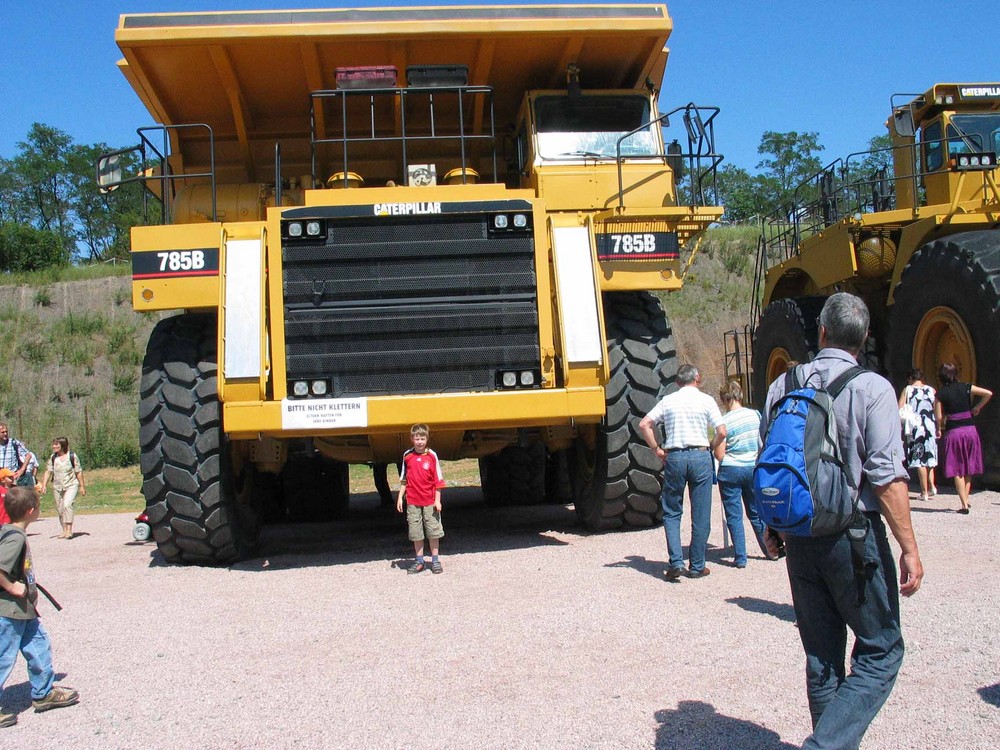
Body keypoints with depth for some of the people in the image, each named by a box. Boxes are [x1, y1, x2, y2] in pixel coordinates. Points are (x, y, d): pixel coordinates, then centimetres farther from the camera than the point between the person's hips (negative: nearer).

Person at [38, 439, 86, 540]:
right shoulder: (52, 458, 4)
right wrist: (43, 485, -7)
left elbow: (79, 472, -2)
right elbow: (48, 472, 4)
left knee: (67, 505, -23)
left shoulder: (72, 456, -6)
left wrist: (82, 487, -1)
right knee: (60, 509, 8)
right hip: (57, 487, 5)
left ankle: (69, 530, -22)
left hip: (71, 486, -5)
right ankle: (65, 531, 18)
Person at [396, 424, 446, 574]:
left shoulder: (432, 456, -4)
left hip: (430, 501, -2)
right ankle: (419, 561, 17)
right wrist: (400, 498, 6)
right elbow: (403, 479, 9)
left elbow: (438, 480, -2)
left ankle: (435, 560, 15)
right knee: (416, 533, 7)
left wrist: (437, 500, -6)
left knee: (433, 531, 4)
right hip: (413, 501, 2)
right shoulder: (407, 456, 2)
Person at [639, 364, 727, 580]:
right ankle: (696, 567, 11)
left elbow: (644, 425, 2)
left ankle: (676, 562, -3)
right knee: (700, 515, 7)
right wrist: (710, 448, 12)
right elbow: (721, 432, -5)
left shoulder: (668, 400, 8)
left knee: (671, 512, 10)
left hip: (674, 457, 1)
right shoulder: (706, 400, 3)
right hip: (700, 457, -1)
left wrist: (656, 449, 9)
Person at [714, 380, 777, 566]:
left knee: (734, 516, 4)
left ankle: (740, 557, 5)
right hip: (753, 468, 4)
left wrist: (714, 447, 9)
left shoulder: (724, 421, -13)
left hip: (730, 471, -4)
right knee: (756, 512, 19)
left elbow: (719, 456, -12)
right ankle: (771, 550, 25)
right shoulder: (755, 415, -2)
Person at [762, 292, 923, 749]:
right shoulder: (872, 389, -10)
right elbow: (887, 476, -15)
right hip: (854, 535, -5)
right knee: (880, 652, 6)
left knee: (821, 655, 15)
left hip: (798, 536, 5)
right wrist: (909, 550, -11)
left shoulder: (783, 386, 5)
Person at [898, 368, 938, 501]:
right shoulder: (932, 390, 6)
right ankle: (931, 485, 7)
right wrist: (938, 429, 14)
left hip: (916, 427, -3)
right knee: (929, 456, 19)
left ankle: (924, 492, 3)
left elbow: (899, 410, -7)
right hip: (930, 426, 3)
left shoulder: (907, 390, 0)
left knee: (920, 460, 1)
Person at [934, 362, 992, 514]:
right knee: (968, 468, 16)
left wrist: (939, 428, 13)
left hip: (953, 432, -3)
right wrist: (977, 407, 7)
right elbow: (988, 394, -4)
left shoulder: (941, 393, -4)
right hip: (970, 429, 3)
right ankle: (966, 499, 16)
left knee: (957, 470, 3)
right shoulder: (966, 387, 2)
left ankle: (964, 504, -2)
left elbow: (939, 418, -7)